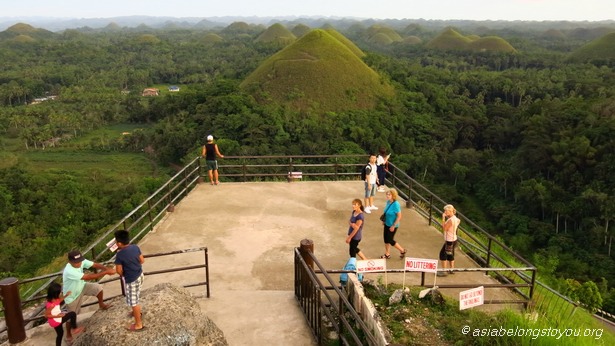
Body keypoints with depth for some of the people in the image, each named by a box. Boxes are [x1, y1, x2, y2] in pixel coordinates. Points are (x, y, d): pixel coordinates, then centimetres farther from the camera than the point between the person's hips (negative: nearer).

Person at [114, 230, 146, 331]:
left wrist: (123, 275, 4)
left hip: (131, 280, -7)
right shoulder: (135, 247, -6)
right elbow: (142, 260, 3)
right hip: (140, 275, 7)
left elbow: (119, 270, -17)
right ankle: (137, 312, 50)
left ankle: (138, 324, 16)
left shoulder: (120, 255, -24)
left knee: (133, 302, 6)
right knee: (135, 298, 30)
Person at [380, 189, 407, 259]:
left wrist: (393, 226, -20)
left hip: (392, 225, -8)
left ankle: (402, 250, 24)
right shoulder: (388, 202, -3)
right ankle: (387, 254, 32)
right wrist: (384, 220, 12)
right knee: (386, 239, 15)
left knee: (390, 240, 2)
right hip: (387, 224, 8)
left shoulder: (396, 204, -25)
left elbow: (399, 217, -23)